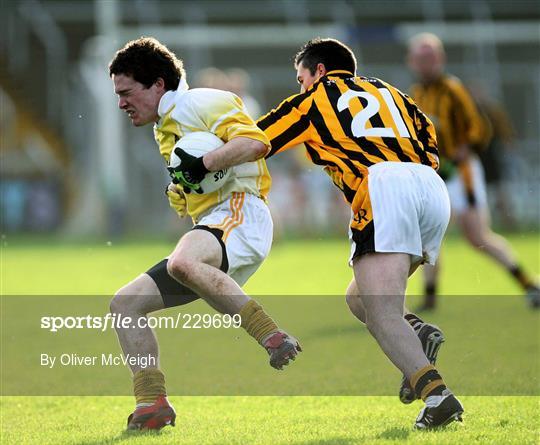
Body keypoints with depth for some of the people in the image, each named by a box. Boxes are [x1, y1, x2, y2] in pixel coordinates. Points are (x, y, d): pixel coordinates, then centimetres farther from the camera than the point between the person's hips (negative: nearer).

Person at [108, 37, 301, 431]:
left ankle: (272, 336, -36)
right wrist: (178, 190, 14)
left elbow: (256, 143, -16)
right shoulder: (165, 129, 27)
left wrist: (202, 164, -22)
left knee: (183, 262, -41)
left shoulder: (197, 103, -2)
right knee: (125, 305, 3)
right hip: (209, 229, 10)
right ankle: (153, 404, -3)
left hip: (241, 214, -10)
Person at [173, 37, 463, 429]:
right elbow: (430, 141, 28)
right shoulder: (386, 91, 33)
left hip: (383, 186, -6)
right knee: (359, 298, 19)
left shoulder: (313, 99, 20)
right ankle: (418, 333, -8)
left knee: (380, 315, -12)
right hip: (434, 188, 6)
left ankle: (437, 394, -32)